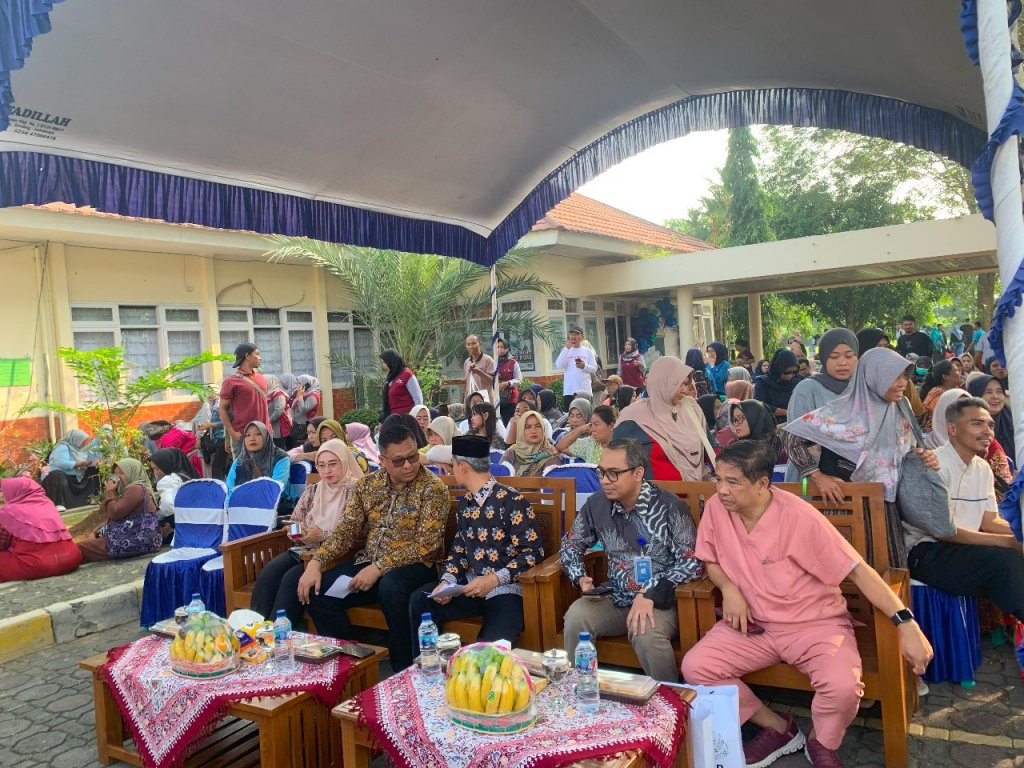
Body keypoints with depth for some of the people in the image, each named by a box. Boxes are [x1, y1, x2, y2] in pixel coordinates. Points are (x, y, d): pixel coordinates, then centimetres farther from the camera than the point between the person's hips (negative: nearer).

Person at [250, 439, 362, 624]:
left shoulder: (355, 490, -3)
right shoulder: (312, 490, 17)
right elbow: (294, 521, 22)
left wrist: (322, 535, -19)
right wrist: (297, 531, -2)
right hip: (304, 549, 6)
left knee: (292, 578, -29)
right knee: (268, 573, -22)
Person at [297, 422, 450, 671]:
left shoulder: (433, 488, -11)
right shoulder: (368, 484, 6)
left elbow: (426, 545, -17)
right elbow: (347, 529, 4)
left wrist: (379, 568, -23)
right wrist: (315, 562, -12)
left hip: (414, 566, -5)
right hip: (368, 563, 6)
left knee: (391, 587, -37)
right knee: (316, 592, -12)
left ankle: (404, 669, -16)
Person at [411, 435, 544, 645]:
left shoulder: (511, 500, -12)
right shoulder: (465, 503, 11)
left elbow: (532, 552, -14)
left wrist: (494, 580, -21)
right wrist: (447, 581, -3)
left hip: (506, 590, -7)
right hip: (471, 587, 7)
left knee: (489, 649, -30)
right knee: (420, 602, -9)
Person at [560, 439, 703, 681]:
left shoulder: (669, 507, -13)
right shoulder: (596, 504, 0)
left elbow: (692, 562, -16)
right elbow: (571, 545, 14)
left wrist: (650, 594, -25)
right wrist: (581, 578, -6)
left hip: (660, 601, -4)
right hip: (615, 599, 4)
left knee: (645, 633, -33)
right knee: (576, 616, -23)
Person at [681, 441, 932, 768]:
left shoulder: (798, 516, -22)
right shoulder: (715, 508, -10)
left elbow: (857, 569, -19)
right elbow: (711, 560, 8)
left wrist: (906, 623, -26)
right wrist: (728, 589, -13)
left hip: (816, 624, -4)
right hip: (754, 624, 4)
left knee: (843, 687, -31)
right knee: (695, 667, -15)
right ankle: (778, 729, 8)